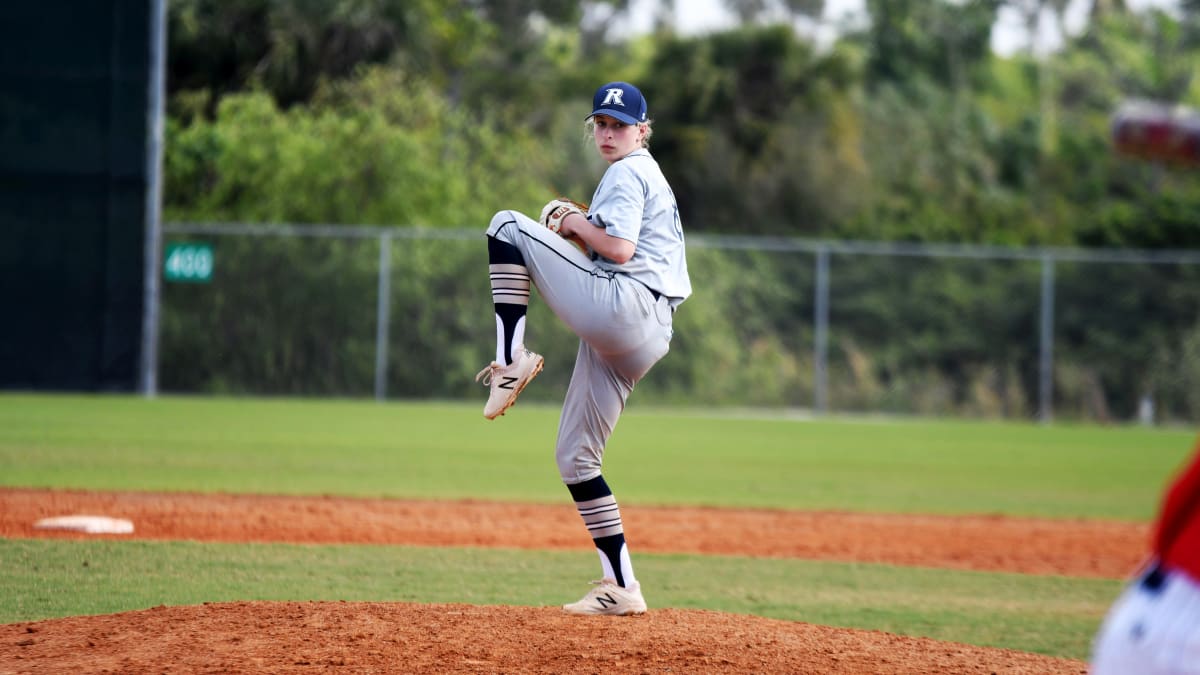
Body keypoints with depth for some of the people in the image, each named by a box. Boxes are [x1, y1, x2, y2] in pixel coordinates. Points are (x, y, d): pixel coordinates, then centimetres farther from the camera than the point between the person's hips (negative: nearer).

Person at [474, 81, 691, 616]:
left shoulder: (628, 172, -1)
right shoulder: (650, 178, 30)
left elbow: (619, 249, -15)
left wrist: (578, 224, 1)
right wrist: (585, 226, 18)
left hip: (619, 307, -10)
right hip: (639, 341, 10)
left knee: (508, 225, -7)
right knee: (574, 455, 11)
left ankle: (511, 360, -18)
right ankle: (621, 588, 7)